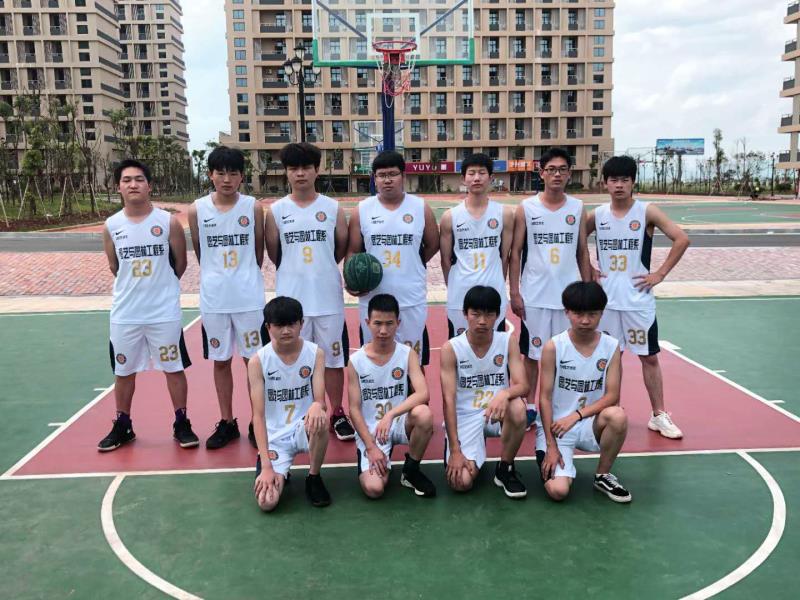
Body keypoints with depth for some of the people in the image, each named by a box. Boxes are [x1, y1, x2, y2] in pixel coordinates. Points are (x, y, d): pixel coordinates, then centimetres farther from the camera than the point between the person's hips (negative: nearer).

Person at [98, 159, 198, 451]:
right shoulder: (111, 226, 0)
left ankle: (181, 424, 21)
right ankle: (122, 426, 30)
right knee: (123, 371, 13)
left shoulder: (169, 222, -7)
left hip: (165, 312, -2)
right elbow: (114, 267, 12)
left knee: (174, 368, 6)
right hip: (125, 313, 3)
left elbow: (180, 264, 3)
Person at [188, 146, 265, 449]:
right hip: (213, 298, 2)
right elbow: (199, 252, 8)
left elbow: (258, 251, 5)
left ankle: (257, 422, 19)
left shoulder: (253, 207, -4)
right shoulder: (197, 210, -2)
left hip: (249, 297, -1)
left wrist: (244, 277, 11)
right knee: (220, 361, 11)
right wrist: (218, 276, 12)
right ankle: (226, 423, 24)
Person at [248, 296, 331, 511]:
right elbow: (258, 415, -11)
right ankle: (280, 474, 16)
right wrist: (266, 466, -19)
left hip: (303, 428, 1)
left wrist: (317, 406, -39)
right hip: (274, 437, -1)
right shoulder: (258, 361, -10)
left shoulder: (315, 353, -7)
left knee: (320, 421, -37)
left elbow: (320, 400, -11)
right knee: (266, 502, -22)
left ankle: (314, 478, -7)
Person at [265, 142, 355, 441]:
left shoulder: (333, 208, 0)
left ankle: (337, 414, 23)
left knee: (333, 358, 9)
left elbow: (342, 249, 9)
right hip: (291, 299, 0)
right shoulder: (275, 211, 0)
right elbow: (274, 254, 8)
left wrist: (320, 270, 10)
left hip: (328, 298, 0)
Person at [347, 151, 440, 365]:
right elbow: (353, 251, 3)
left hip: (412, 300, 0)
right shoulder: (362, 210, 1)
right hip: (372, 300, 1)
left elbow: (432, 245, 11)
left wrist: (411, 266, 10)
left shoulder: (421, 208, 0)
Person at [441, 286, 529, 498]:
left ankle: (505, 469, -7)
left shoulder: (508, 342, -5)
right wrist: (455, 450, -19)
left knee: (518, 407, -34)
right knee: (461, 482, -20)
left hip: (497, 412, 1)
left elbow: (523, 386, -13)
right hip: (465, 417, -1)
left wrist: (504, 394, -38)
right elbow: (449, 400, -14)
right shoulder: (451, 349, -11)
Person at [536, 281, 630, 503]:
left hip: (590, 423, 2)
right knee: (558, 491, -21)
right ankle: (559, 462, 17)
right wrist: (551, 446, -13)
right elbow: (545, 398, -10)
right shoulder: (553, 347, -12)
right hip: (555, 426, -2)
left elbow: (612, 396, -8)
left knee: (617, 415, -32)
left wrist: (576, 415, -21)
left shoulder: (611, 347, -5)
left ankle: (603, 475, -5)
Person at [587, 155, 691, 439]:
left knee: (649, 357, 5)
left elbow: (681, 239, -9)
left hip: (638, 299, -2)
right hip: (606, 299, 2)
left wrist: (660, 273, -10)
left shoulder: (647, 212, -6)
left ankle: (659, 415, 16)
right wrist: (588, 270, 6)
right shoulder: (597, 215, 3)